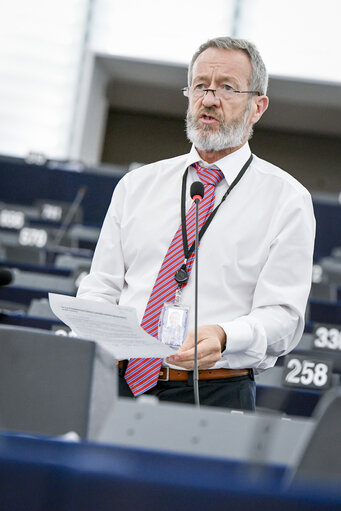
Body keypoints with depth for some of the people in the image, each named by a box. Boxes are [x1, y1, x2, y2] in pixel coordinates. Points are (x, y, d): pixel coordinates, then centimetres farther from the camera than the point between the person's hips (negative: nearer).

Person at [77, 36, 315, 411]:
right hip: (119, 384, 3)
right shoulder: (137, 185, 16)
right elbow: (100, 287, 14)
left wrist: (223, 337, -23)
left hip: (215, 394, -2)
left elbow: (282, 314, -3)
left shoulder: (286, 199, 5)